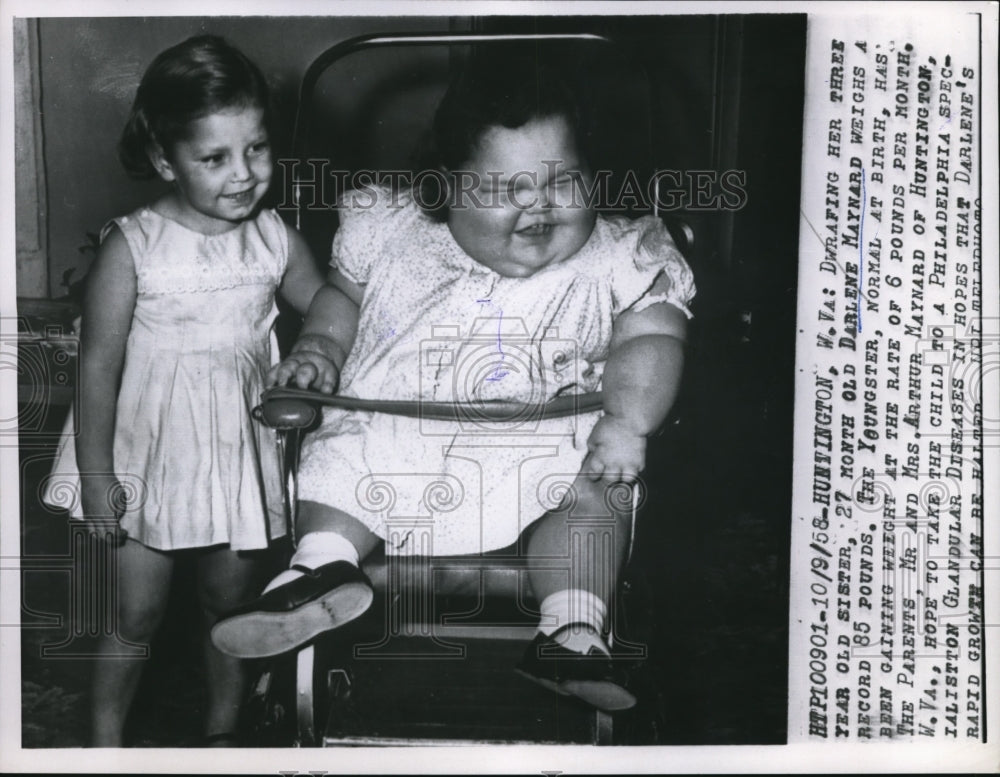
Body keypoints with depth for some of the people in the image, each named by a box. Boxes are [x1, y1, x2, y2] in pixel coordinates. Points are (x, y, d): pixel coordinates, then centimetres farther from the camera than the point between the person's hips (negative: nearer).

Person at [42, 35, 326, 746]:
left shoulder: (275, 239, -6)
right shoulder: (133, 246, -15)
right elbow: (99, 363, -11)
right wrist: (96, 472, -9)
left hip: (240, 446, 3)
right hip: (150, 449, -3)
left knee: (233, 602, 16)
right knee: (136, 613, 9)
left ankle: (223, 730, 40)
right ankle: (106, 741, 35)